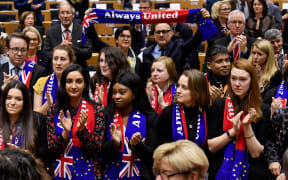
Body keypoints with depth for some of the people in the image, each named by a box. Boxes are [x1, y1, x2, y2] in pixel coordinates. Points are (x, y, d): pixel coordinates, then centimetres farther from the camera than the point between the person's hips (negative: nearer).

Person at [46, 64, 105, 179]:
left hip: (86, 172, -1)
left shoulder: (96, 110, -5)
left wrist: (82, 130, -22)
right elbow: (51, 149, -4)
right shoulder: (54, 111, -1)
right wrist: (65, 133, -20)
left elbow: (97, 149, -7)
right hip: (60, 172, 1)